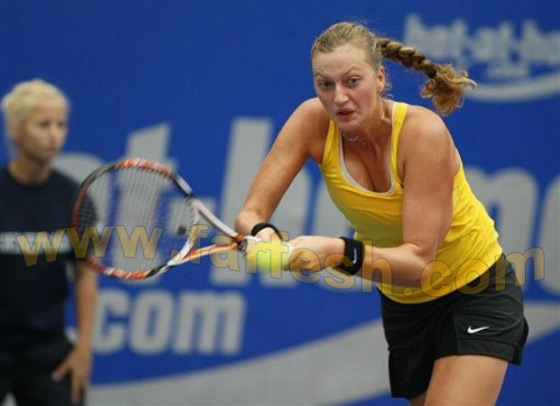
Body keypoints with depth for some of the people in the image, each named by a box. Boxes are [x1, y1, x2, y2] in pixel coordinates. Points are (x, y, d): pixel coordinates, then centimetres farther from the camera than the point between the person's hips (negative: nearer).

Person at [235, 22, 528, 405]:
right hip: (401, 299, 5)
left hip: (475, 291, -5)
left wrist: (339, 252, -49)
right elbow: (251, 212, -18)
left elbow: (419, 261, -33)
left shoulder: (424, 132, -29)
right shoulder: (313, 121, -17)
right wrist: (263, 234, -42)